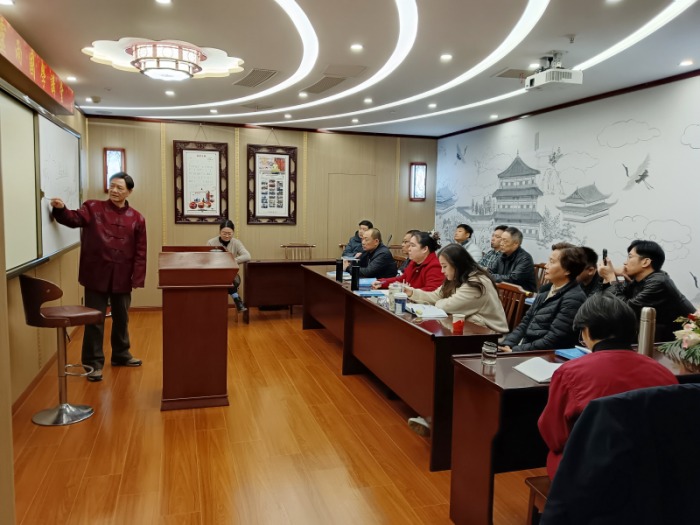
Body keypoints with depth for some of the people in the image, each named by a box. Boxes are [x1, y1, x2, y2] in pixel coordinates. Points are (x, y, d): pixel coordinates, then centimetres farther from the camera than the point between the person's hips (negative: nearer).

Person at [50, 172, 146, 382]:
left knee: (121, 318, 17)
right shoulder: (93, 208, 0)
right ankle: (93, 363, 14)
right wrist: (61, 209, -37)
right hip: (96, 274, -2)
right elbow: (74, 219, -16)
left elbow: (140, 251, 1)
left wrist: (137, 278, -4)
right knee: (94, 320, 3)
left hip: (122, 277, 2)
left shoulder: (137, 218, 2)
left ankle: (121, 355, 35)